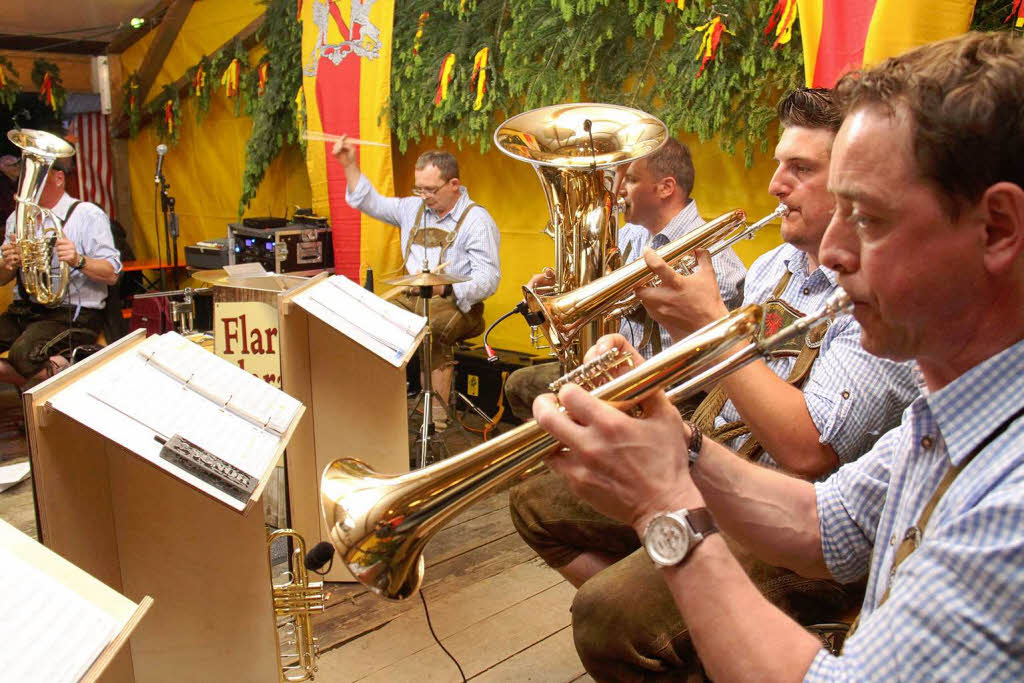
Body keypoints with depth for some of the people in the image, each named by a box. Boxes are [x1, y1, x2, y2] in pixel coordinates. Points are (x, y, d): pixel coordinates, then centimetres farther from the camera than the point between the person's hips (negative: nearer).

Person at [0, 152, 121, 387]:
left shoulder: (88, 215, -3)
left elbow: (111, 274, -10)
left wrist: (78, 260, -29)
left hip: (72, 313, -6)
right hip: (23, 310, 6)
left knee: (24, 354, -32)